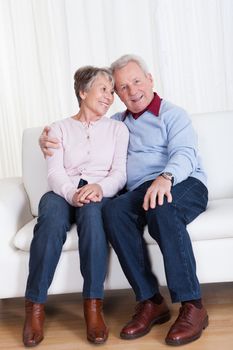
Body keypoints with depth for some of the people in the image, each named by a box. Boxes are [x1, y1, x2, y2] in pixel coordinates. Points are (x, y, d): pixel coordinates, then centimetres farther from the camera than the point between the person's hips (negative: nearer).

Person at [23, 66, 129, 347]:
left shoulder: (117, 128, 16)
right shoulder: (60, 129, 13)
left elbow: (119, 173, 2)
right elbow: (55, 173, -2)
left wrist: (99, 187, -22)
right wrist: (73, 194, -25)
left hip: (101, 195, 0)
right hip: (63, 193, 0)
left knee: (91, 210, -37)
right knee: (52, 216, -36)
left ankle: (93, 306, -37)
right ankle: (35, 307, -30)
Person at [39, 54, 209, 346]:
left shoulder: (172, 115, 10)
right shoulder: (118, 122, 27)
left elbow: (184, 153, -9)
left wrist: (166, 177, -32)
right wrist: (49, 141, 13)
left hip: (184, 184, -4)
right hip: (140, 191, 4)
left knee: (162, 208, -38)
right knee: (114, 210, -30)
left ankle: (192, 306, -33)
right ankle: (150, 301, -25)